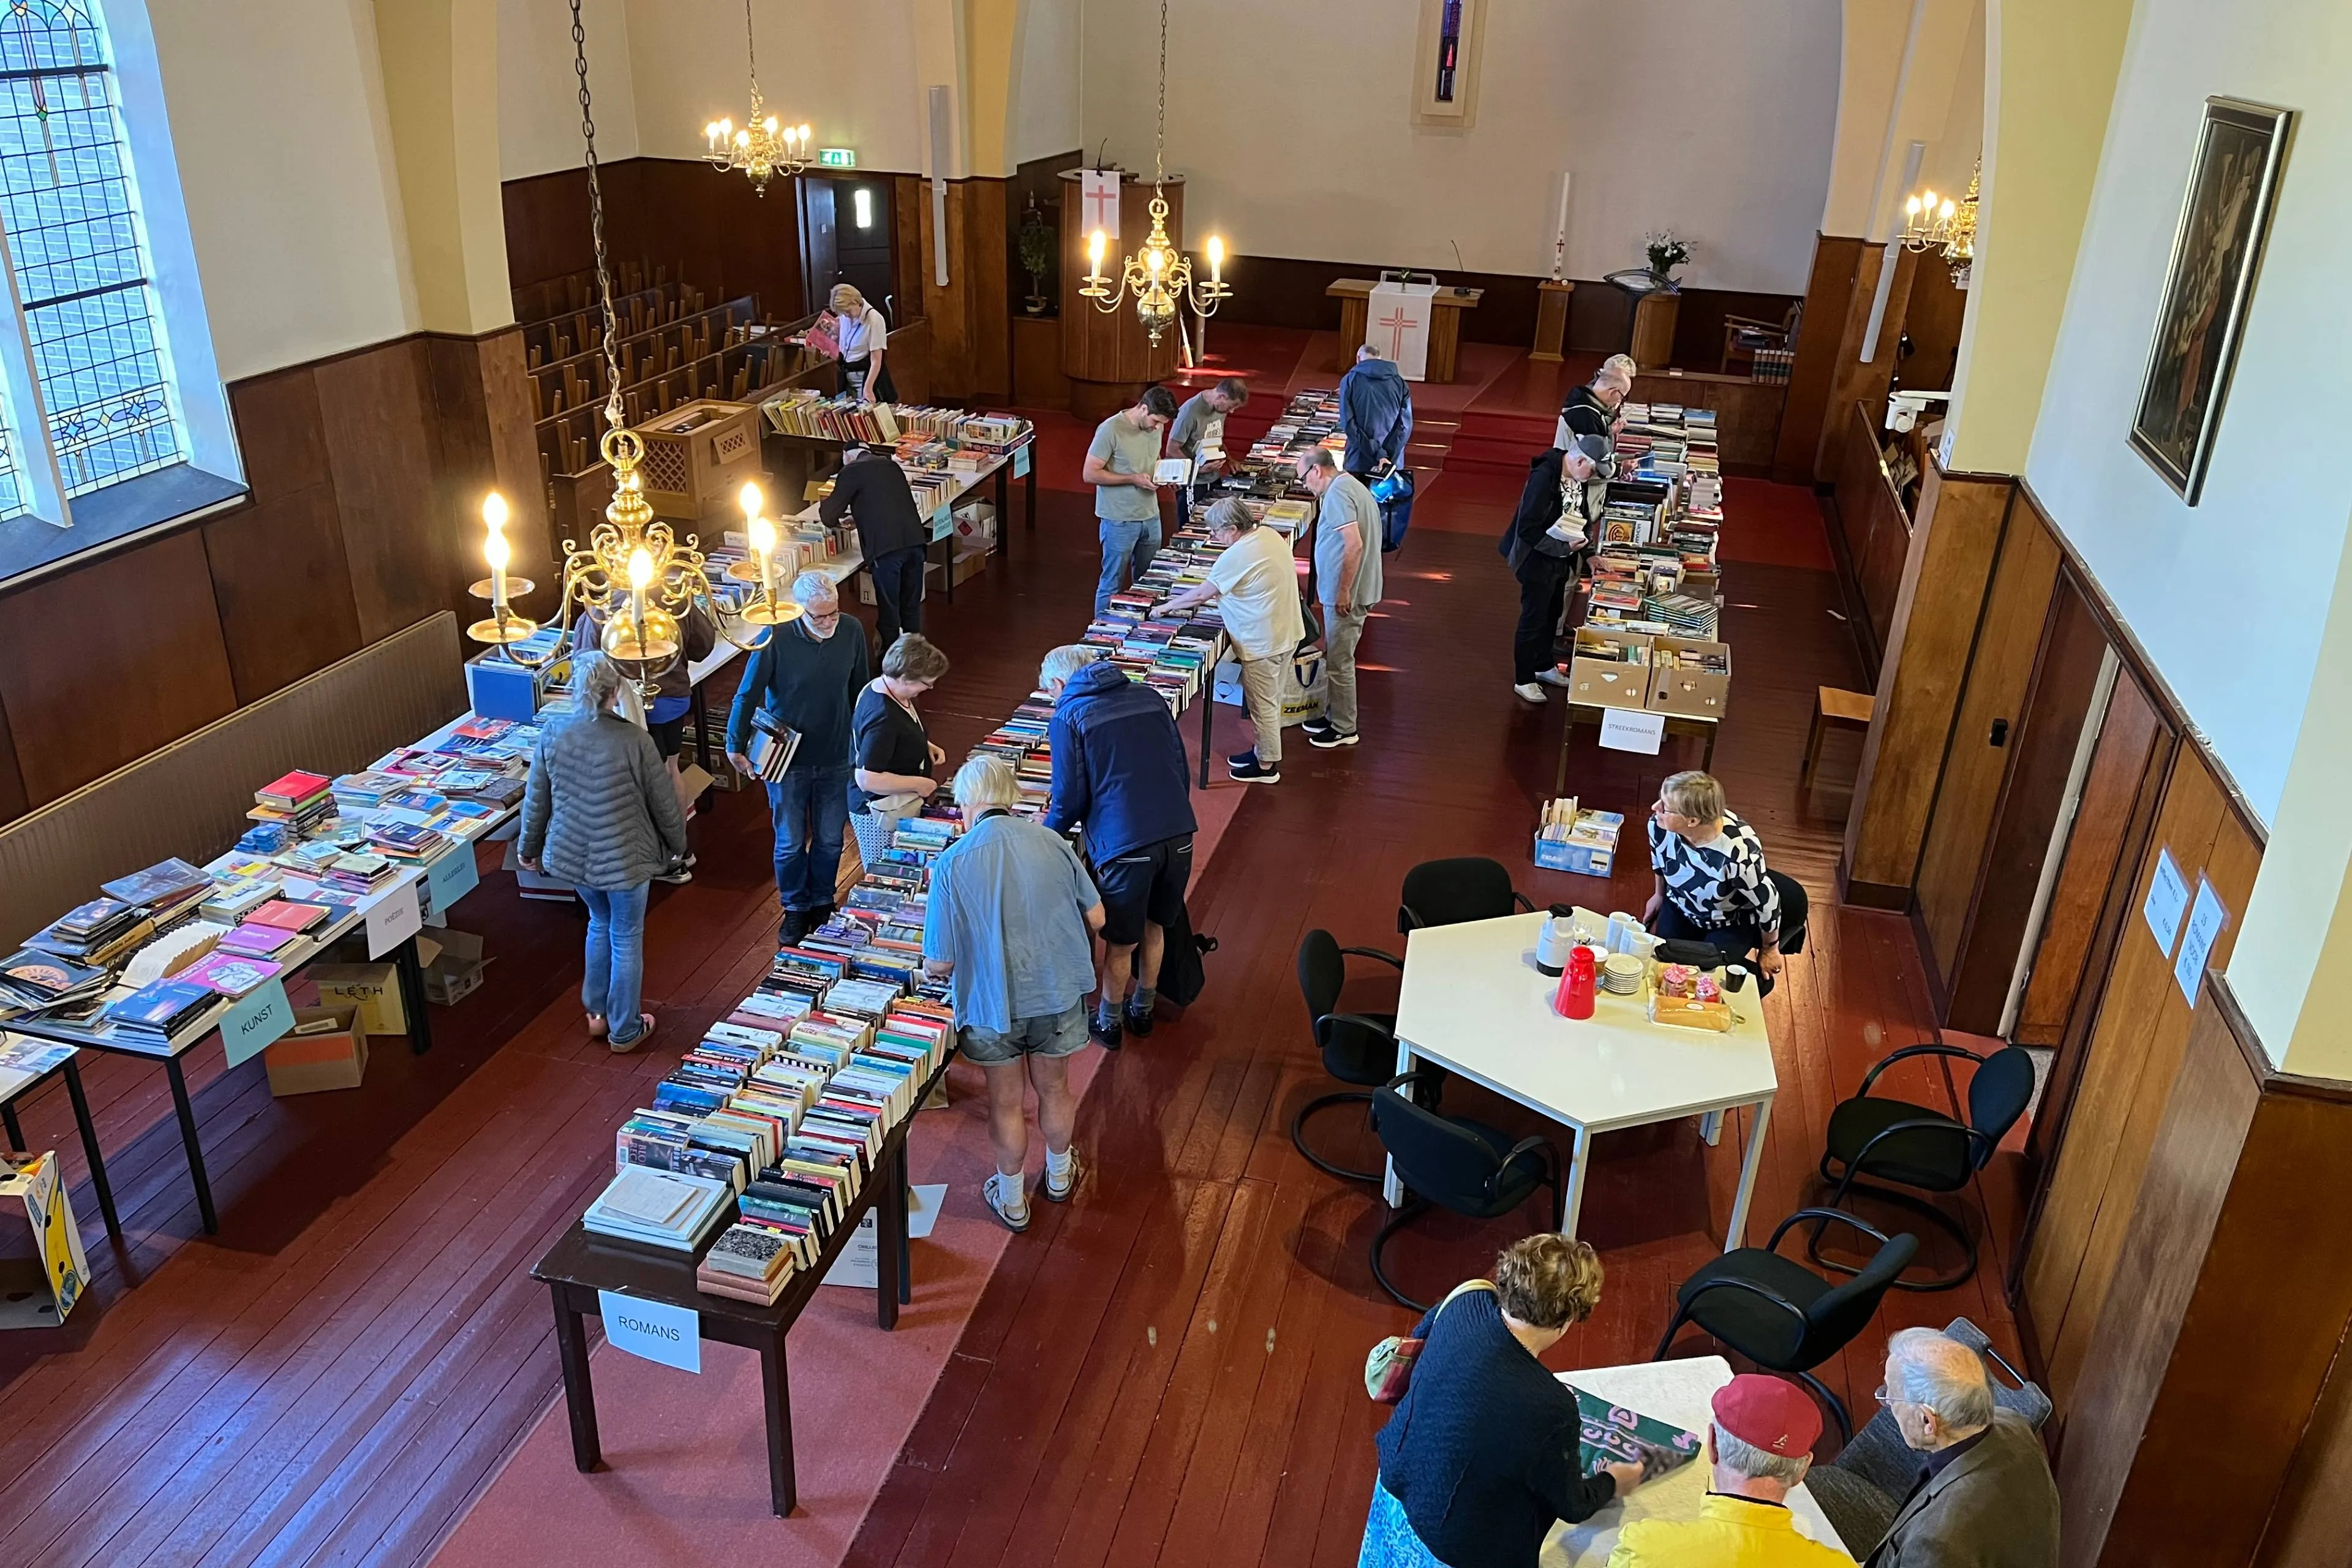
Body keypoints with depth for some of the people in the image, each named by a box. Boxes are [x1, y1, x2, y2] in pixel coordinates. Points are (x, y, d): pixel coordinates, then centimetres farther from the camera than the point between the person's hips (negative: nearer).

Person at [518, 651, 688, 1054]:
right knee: (626, 938, 14)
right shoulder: (634, 740, -22)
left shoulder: (553, 735, -10)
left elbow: (536, 801, 1)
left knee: (600, 923, 28)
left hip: (571, 855, 4)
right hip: (623, 859, -4)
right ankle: (624, 1031, 28)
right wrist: (677, 844, 8)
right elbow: (664, 802, -11)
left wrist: (529, 848, 18)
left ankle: (597, 1012, 40)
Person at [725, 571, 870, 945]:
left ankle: (823, 902, 37)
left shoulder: (851, 632, -10)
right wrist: (736, 746, -10)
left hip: (836, 759, 2)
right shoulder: (776, 639, -20)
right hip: (787, 758, -2)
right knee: (790, 842, 11)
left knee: (830, 839, 15)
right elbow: (748, 695, -11)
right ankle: (795, 908, 31)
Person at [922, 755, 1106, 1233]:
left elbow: (939, 964, -15)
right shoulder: (1053, 844, -11)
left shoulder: (952, 864, -18)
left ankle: (1012, 1202, 39)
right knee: (1055, 1090, 25)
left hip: (993, 1003, -2)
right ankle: (1059, 1177, 49)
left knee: (1006, 1103, 19)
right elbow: (1096, 919, -2)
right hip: (1058, 993, 2)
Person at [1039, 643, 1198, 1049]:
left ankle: (1109, 1023, 33)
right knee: (1155, 927, 23)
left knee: (1120, 942, 13)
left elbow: (1070, 797, -3)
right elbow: (1181, 768, 14)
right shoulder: (1149, 698, 12)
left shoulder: (1068, 718, -2)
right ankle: (1142, 1011, 41)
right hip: (1179, 834, 5)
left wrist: (1048, 830, 16)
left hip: (1124, 844, -5)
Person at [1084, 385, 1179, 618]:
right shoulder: (1111, 430, -17)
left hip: (1150, 517, 7)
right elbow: (1089, 474, -16)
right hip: (1120, 520, -7)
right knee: (1112, 585, 4)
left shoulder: (1156, 427, 4)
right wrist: (1133, 479, -21)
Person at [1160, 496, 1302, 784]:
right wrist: (1220, 596, 14)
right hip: (1286, 632, 10)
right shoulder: (1269, 535, 3)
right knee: (1270, 698, 22)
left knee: (1262, 704, 5)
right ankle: (1264, 750, 36)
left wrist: (1169, 606, -1)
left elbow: (1203, 593, -14)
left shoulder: (1237, 556, -24)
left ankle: (1266, 766, 16)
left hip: (1264, 641, -9)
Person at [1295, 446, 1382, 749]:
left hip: (1345, 595, -10)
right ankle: (1334, 715, 31)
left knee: (1339, 662, 0)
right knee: (1336, 657, 20)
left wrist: (1343, 592, -23)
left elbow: (1354, 544, -26)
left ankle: (1343, 729, 11)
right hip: (1353, 591, 10)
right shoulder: (1352, 486, 14)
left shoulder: (1337, 493, -18)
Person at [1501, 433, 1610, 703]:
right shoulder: (1543, 478, -28)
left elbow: (1583, 516, 12)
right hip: (1538, 559, -8)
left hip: (1562, 559, 8)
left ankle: (1544, 666, 41)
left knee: (1552, 615, 22)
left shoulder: (1579, 478, -4)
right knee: (1533, 618, 5)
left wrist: (1586, 549, 0)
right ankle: (1523, 680, 19)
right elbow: (1528, 529, -27)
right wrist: (1565, 547, -24)